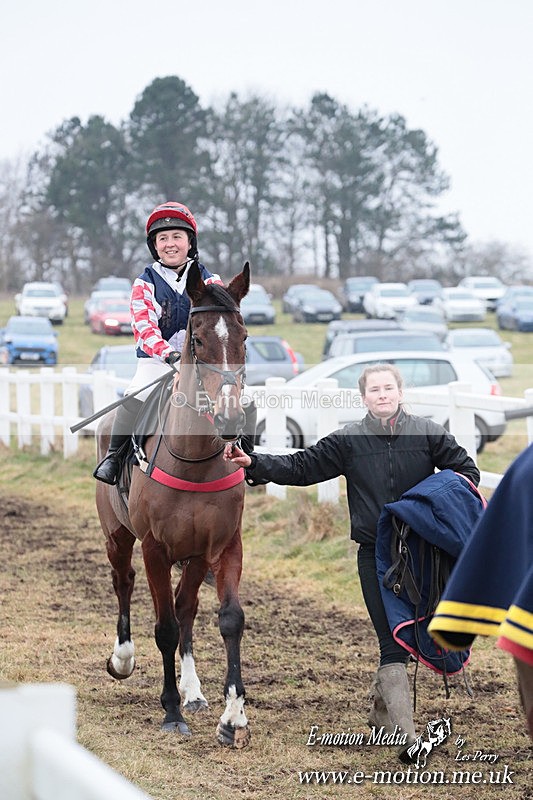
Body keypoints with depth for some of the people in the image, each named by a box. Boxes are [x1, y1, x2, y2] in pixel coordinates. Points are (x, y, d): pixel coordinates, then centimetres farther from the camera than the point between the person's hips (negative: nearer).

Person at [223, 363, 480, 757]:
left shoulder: (428, 433, 1)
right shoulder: (349, 441, 2)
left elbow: (466, 469, 7)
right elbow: (301, 467, 2)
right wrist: (254, 463, -8)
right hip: (375, 555, -1)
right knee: (392, 643, -8)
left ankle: (382, 710, 34)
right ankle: (406, 736, -11)